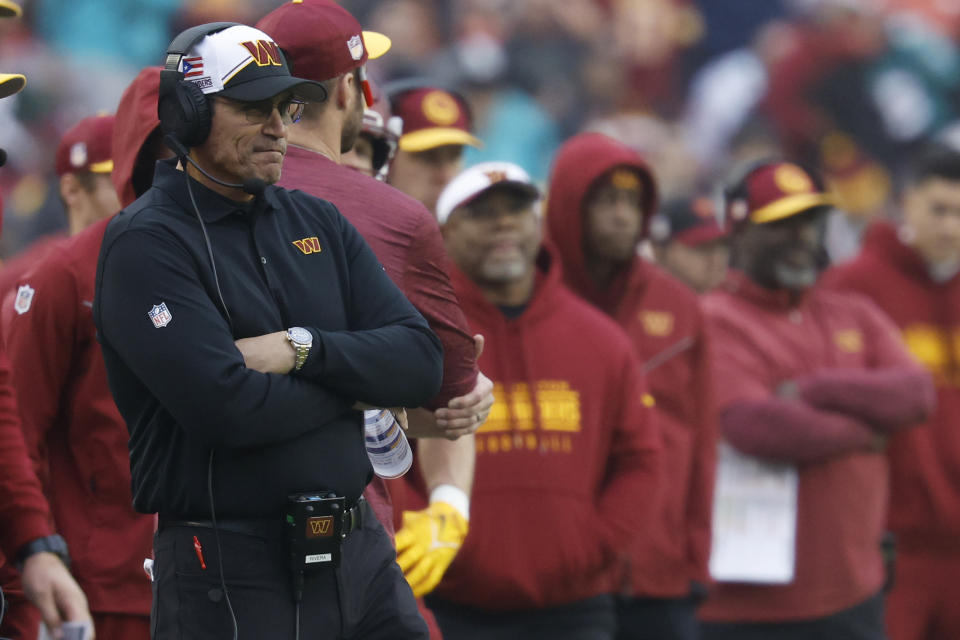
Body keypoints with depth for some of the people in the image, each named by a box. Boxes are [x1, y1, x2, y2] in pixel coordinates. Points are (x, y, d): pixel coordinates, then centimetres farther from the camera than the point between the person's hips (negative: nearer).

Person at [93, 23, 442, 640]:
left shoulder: (315, 221, 14)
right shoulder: (147, 242, -8)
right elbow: (228, 408, -20)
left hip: (360, 553, 6)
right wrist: (353, 387, -5)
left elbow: (420, 360, 4)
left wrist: (304, 349, -12)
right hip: (231, 574, -6)